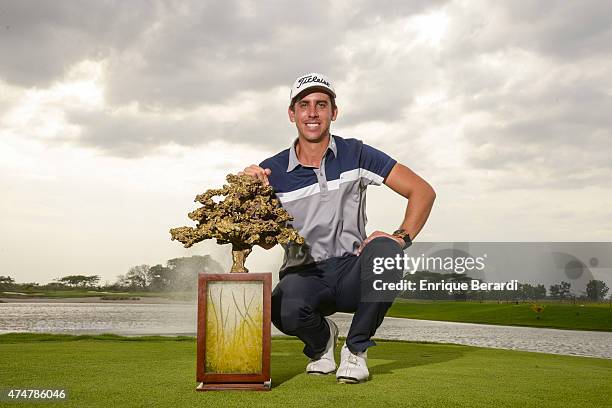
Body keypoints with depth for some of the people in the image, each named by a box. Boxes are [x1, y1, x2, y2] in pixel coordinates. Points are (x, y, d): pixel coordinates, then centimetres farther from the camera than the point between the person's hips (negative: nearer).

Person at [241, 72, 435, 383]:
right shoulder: (273, 171, 1)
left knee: (384, 250, -33)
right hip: (303, 274, 0)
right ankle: (321, 340, 6)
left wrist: (401, 238, -16)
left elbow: (423, 191, -1)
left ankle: (356, 349, -9)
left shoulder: (355, 154, 0)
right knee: (285, 310, -35)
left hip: (352, 269, 1)